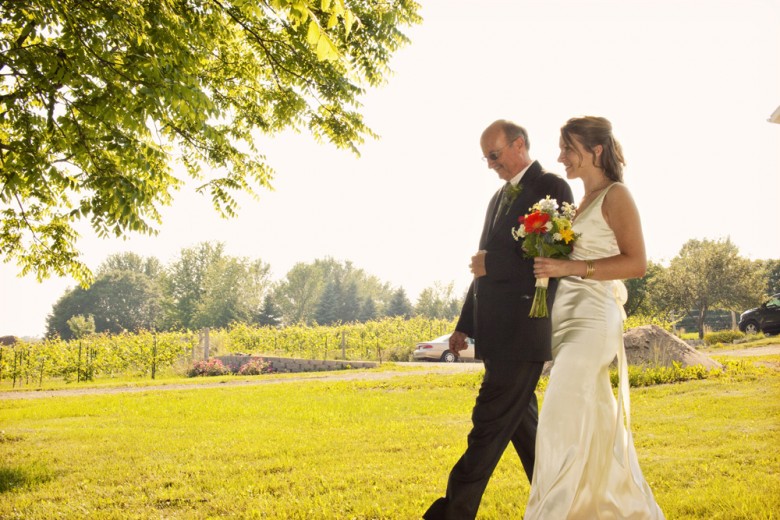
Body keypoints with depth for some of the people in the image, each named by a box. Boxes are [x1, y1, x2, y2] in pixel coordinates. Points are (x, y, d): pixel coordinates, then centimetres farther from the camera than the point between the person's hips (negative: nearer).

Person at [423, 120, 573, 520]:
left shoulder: (551, 188, -7)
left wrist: (493, 264, -15)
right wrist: (465, 324, 20)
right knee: (521, 423, 13)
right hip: (497, 333, 9)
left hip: (523, 332, -9)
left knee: (490, 424, -8)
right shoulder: (500, 197, 20)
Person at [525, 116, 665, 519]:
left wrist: (569, 267, -21)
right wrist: (551, 264, 8)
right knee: (595, 422, 12)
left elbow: (636, 263, -16)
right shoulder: (582, 201, 17)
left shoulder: (615, 195, -7)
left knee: (565, 418, -13)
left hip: (592, 316, -9)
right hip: (569, 316, 9)